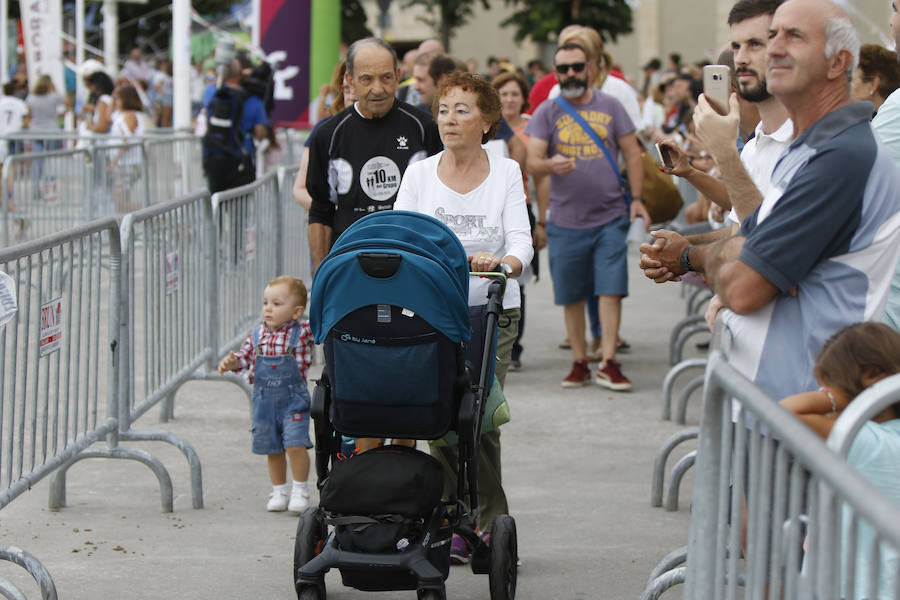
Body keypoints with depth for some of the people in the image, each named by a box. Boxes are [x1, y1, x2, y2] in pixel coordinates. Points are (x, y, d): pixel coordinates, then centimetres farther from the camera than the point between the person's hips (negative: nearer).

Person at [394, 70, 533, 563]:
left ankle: (488, 527, 1)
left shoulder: (506, 173, 3)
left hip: (492, 310, -1)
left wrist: (503, 262, -29)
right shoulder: (419, 175, 6)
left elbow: (521, 241, -7)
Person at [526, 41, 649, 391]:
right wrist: (551, 165, -27)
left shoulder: (610, 106, 7)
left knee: (610, 290, -6)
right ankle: (579, 362, 16)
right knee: (572, 296, 6)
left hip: (610, 217, 0)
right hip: (566, 220, 0)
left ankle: (608, 363, -4)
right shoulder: (546, 112, 3)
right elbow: (532, 161, -4)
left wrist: (637, 198, 0)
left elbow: (632, 153, 9)